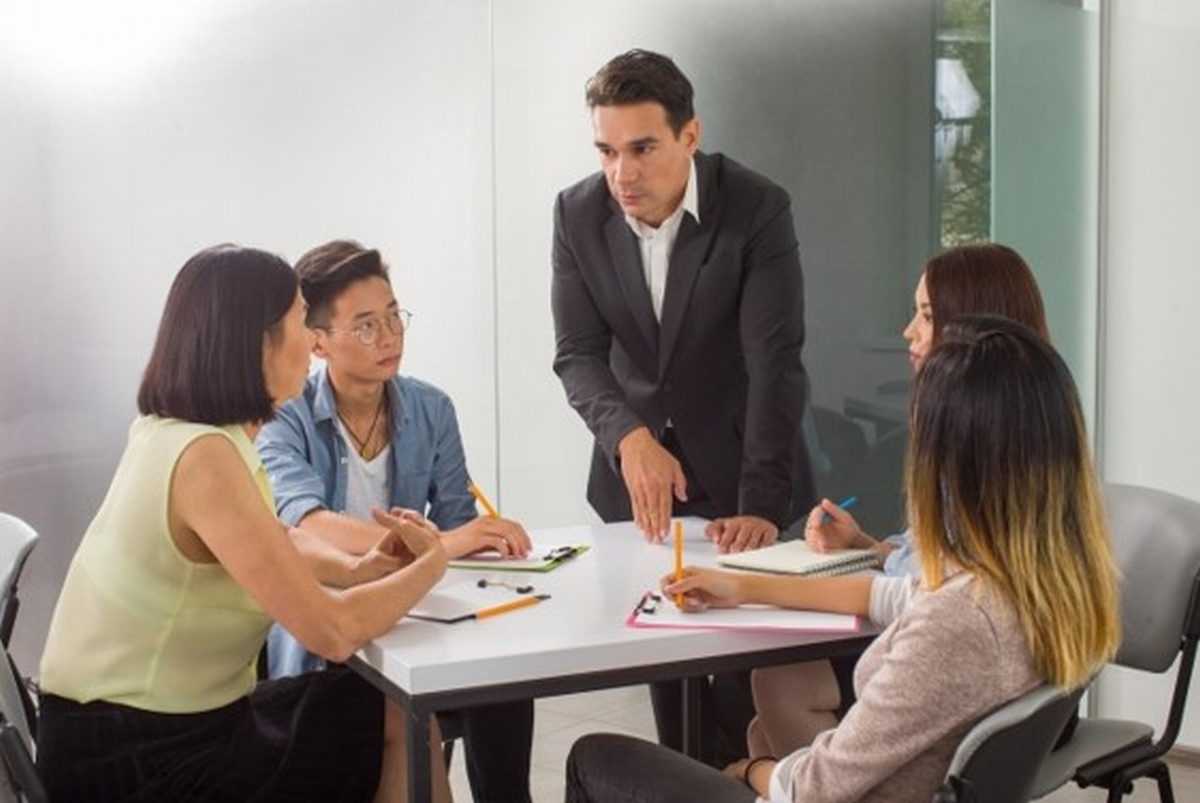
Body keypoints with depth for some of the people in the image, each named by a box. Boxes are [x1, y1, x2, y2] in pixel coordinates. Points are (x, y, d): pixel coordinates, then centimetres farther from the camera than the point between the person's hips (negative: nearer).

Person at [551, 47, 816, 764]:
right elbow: (579, 354, -5)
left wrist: (762, 505, -26)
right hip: (637, 473, 3)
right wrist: (630, 437, -24)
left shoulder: (758, 210, -17)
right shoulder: (578, 213, -6)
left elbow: (775, 365, -20)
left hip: (738, 473, -3)